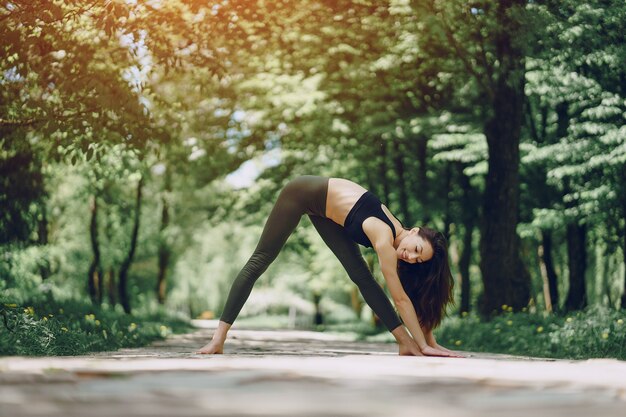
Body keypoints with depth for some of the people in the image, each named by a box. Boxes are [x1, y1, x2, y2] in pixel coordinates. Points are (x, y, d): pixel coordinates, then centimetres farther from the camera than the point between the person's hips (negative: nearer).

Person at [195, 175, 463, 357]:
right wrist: (424, 346, -25)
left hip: (322, 210, 7)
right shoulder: (385, 239, -32)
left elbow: (413, 297, -5)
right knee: (260, 261, -9)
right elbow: (400, 299, -29)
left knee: (362, 276, 0)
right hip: (303, 193, -7)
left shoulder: (398, 234, -11)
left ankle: (405, 343, -2)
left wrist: (429, 342, -5)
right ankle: (219, 336, -11)